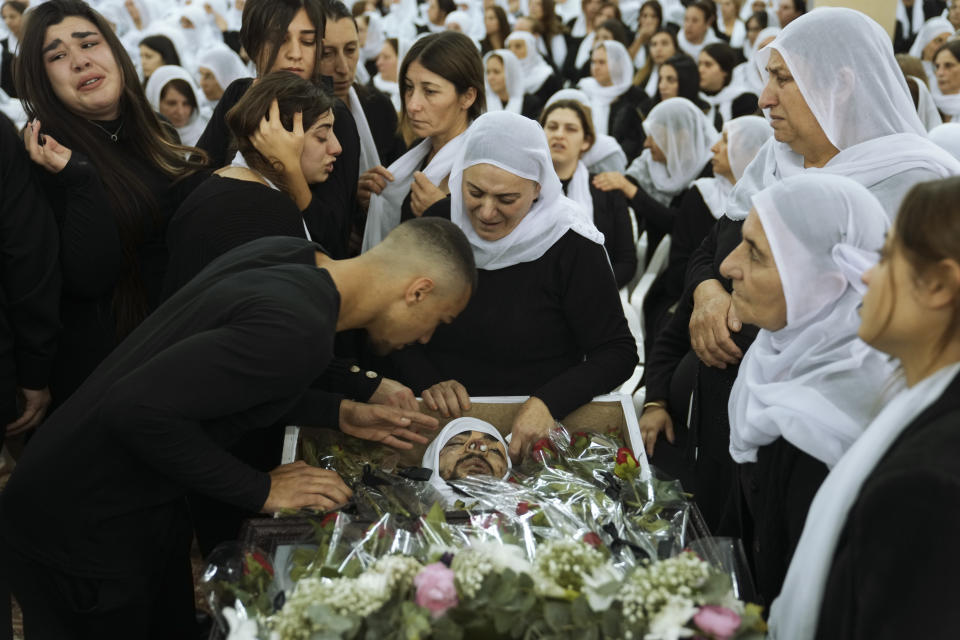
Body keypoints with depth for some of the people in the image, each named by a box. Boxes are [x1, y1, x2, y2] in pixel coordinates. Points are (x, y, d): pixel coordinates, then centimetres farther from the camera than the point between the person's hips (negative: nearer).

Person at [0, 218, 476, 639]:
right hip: (82, 530, -8)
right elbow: (137, 408, -33)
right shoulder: (298, 330, -30)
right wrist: (260, 490, -21)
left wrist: (338, 415, 6)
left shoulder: (286, 253, -4)